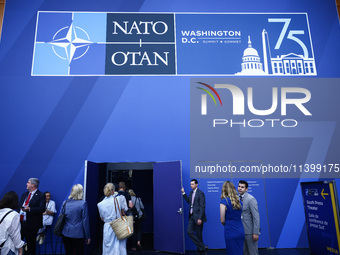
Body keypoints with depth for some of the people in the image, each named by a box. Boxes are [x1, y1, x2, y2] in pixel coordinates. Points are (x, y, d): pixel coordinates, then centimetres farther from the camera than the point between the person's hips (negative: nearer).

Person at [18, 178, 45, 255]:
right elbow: (19, 205, 19)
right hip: (20, 222, 7)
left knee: (31, 244, 4)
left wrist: (29, 209, -27)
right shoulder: (24, 194, 16)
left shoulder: (41, 195, -9)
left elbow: (42, 209, -17)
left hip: (31, 224, -7)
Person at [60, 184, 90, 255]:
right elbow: (85, 221, -9)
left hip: (66, 234, 4)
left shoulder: (65, 203, 1)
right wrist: (87, 236, -2)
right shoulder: (83, 203, -11)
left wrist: (61, 232, 22)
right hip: (78, 235, -4)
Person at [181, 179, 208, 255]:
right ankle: (202, 247, 9)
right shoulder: (191, 192, 11)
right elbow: (188, 201, 20)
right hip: (191, 216, 8)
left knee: (198, 234, 3)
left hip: (198, 217, -7)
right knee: (189, 231, 0)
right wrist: (183, 193, 11)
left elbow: (202, 206, -17)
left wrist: (200, 218, -20)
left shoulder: (200, 193, -14)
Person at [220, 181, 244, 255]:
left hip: (231, 232, -6)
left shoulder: (224, 201, -11)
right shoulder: (238, 200, 6)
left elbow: (222, 220, -8)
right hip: (241, 231, 6)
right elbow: (239, 216, 11)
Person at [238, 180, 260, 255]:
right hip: (242, 230, 7)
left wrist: (256, 233, -19)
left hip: (250, 231, -7)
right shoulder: (238, 198, 7)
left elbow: (256, 217, -18)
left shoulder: (251, 199, -16)